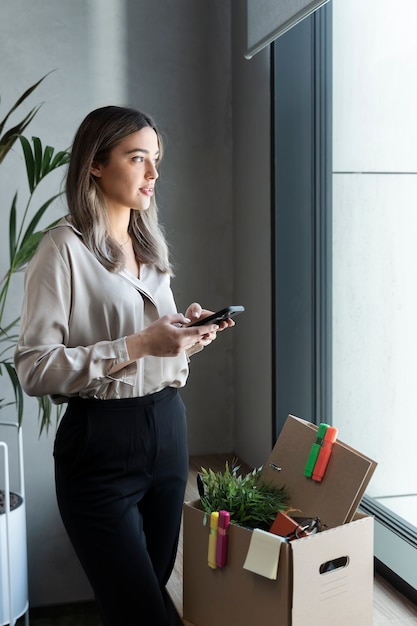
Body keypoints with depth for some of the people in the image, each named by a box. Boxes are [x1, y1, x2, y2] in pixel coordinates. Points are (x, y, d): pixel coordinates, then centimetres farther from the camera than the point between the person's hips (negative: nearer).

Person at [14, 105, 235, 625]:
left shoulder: (151, 244, 14)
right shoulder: (64, 248, -10)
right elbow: (34, 369, -16)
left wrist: (188, 334, 1)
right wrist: (137, 346, -22)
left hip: (168, 429, 7)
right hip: (102, 441, -7)